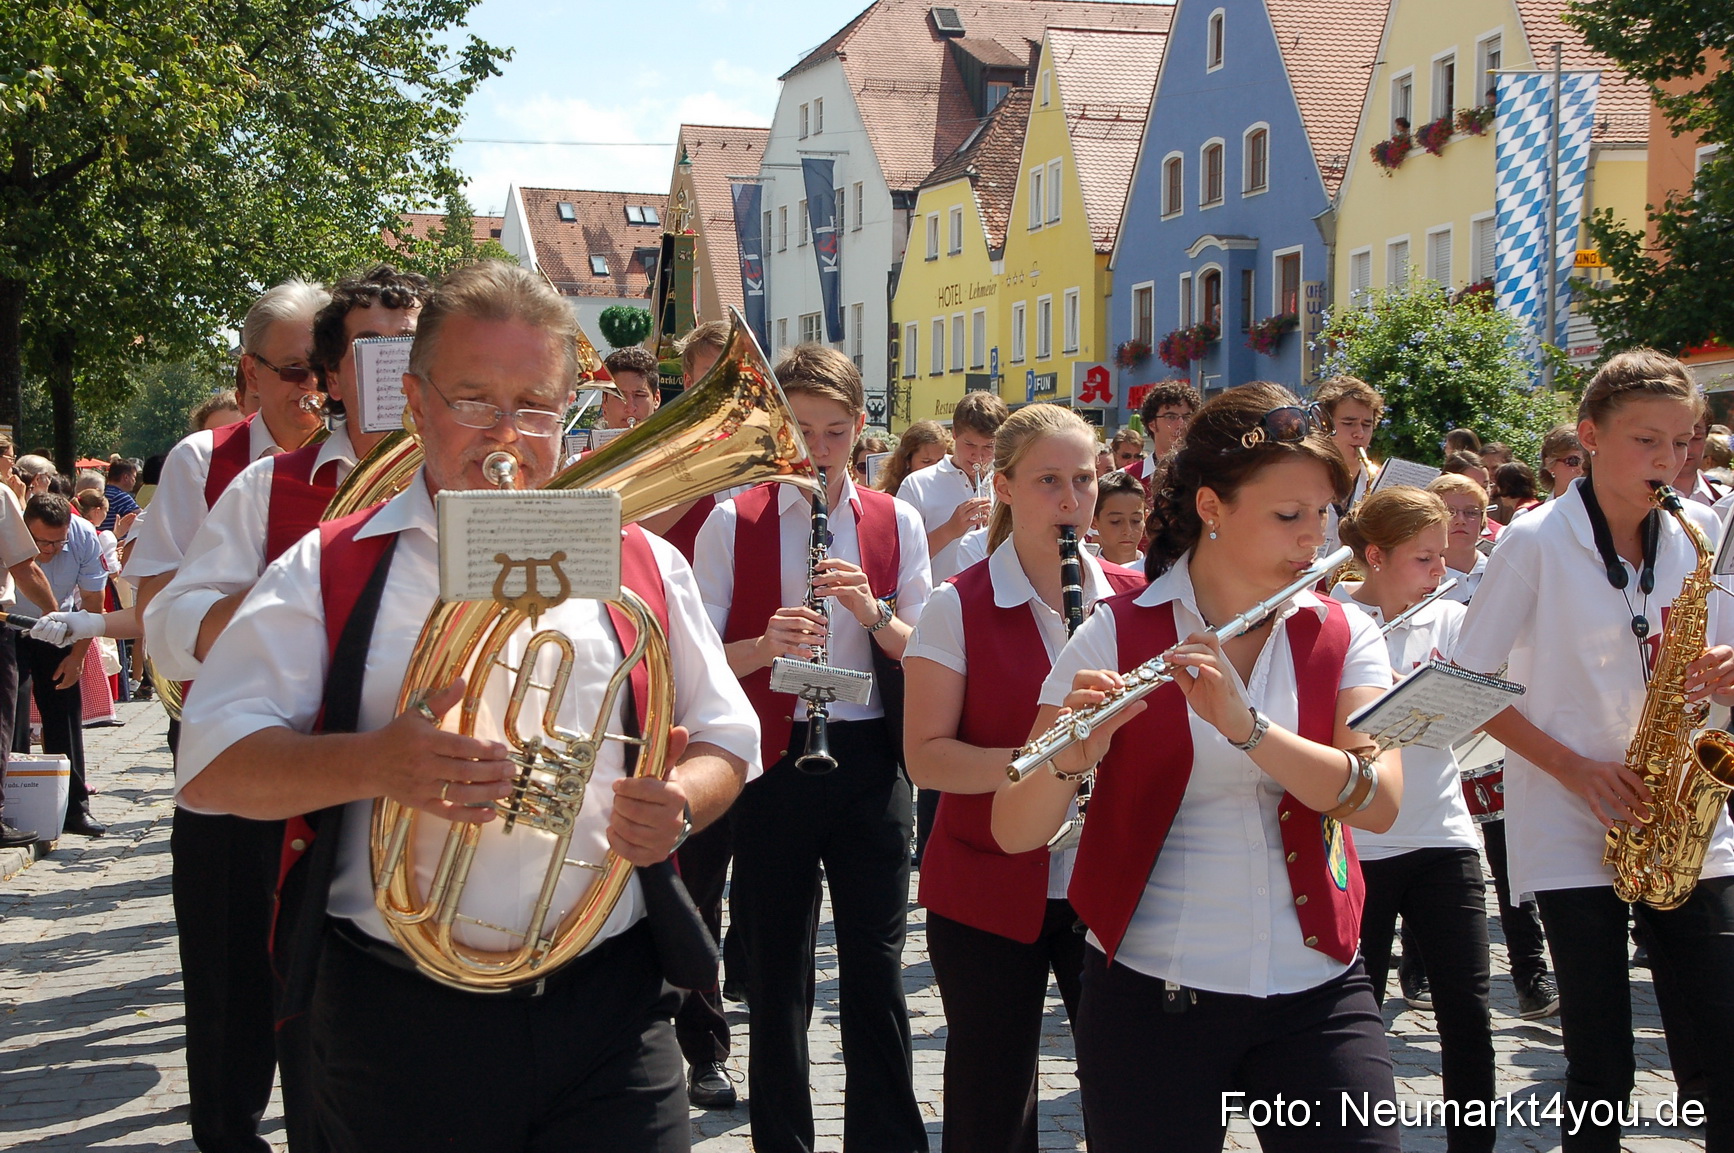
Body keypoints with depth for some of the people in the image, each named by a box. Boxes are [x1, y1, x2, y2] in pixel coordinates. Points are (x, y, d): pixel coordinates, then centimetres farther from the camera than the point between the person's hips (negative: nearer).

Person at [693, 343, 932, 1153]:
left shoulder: (896, 522, 6)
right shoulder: (732, 523, 0)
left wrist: (873, 613, -15)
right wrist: (766, 645, -21)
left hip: (869, 760, 1)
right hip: (773, 760, -1)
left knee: (876, 970, 4)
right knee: (776, 973, 8)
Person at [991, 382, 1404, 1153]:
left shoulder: (1346, 638, 3)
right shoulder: (1115, 637, -5)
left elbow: (1379, 801, -14)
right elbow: (1014, 832, -10)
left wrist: (1243, 723, -27)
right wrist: (1072, 750, -30)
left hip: (1316, 990, 2)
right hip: (1151, 997, -1)